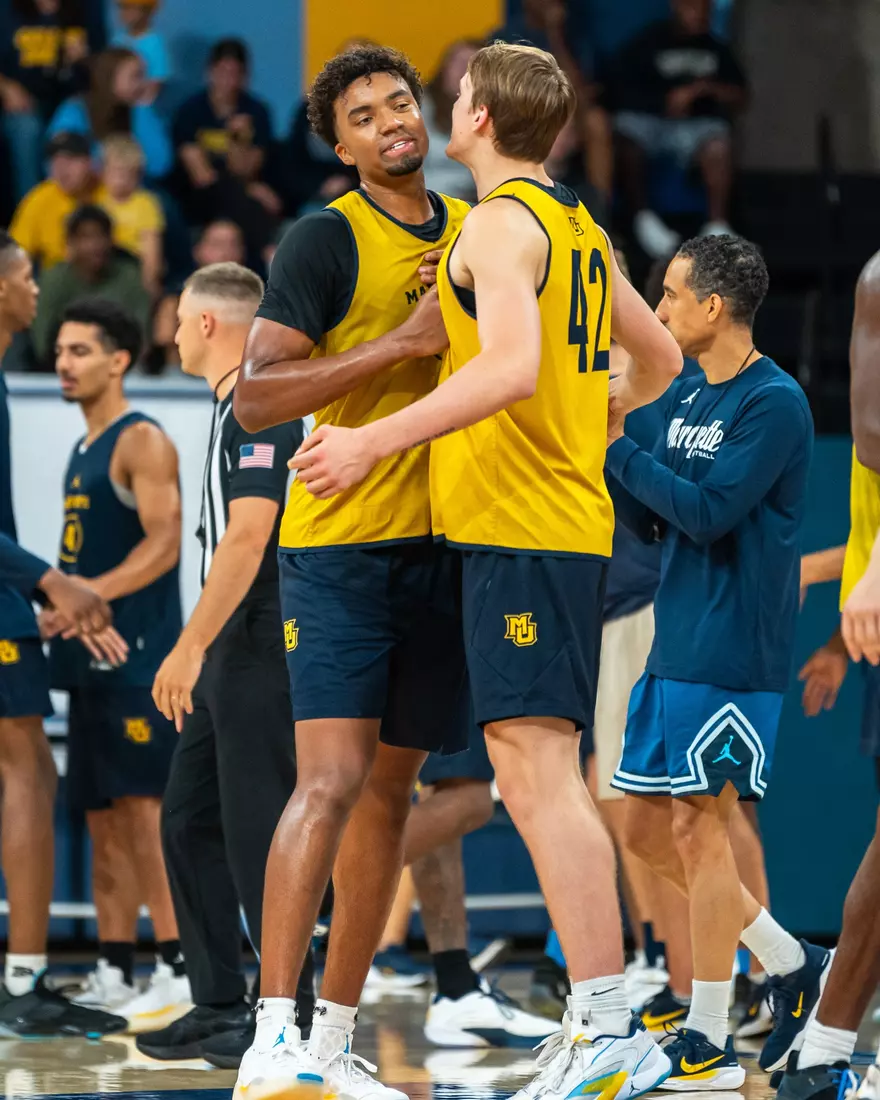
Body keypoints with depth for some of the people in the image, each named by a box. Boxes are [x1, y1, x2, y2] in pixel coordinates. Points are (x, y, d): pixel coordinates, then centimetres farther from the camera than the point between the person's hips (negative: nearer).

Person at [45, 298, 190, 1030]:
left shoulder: (143, 442, -8)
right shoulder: (84, 451, 19)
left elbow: (163, 543, -18)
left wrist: (88, 595, -25)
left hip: (138, 658, -9)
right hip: (92, 660, 9)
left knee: (147, 809, -12)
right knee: (103, 817, 9)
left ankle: (180, 970, -13)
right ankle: (114, 974, 11)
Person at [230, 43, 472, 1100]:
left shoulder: (475, 230, 13)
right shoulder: (327, 240, -8)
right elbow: (255, 397, -15)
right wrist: (403, 341, -19)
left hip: (441, 540, 7)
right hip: (339, 546, -7)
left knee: (389, 792, 9)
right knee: (331, 782, -18)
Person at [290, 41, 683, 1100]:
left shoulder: (500, 224, -10)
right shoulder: (581, 228, 18)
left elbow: (513, 366, -26)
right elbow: (660, 362, 28)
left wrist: (375, 441, -26)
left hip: (517, 525, -10)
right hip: (570, 520, 10)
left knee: (536, 766, -14)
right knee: (535, 774, 13)